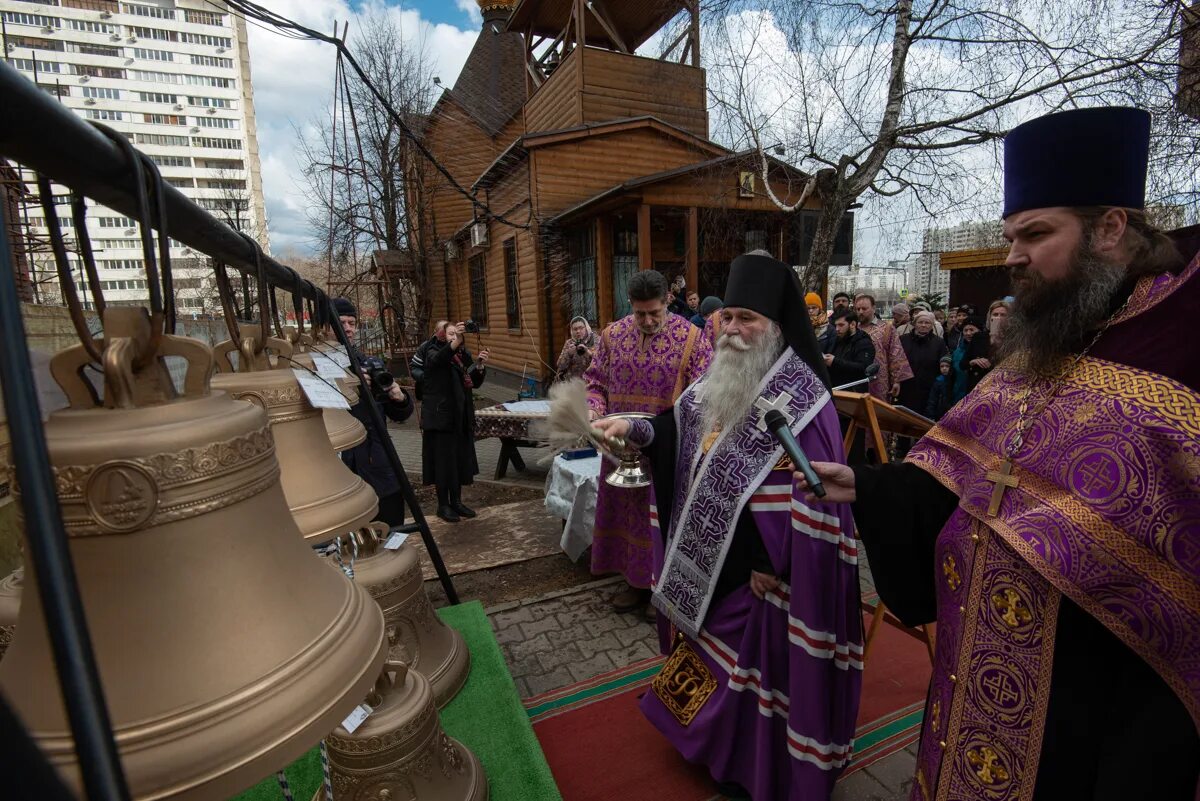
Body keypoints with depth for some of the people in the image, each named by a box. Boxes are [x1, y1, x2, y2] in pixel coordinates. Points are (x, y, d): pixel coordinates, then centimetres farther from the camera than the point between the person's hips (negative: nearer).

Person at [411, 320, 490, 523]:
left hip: (461, 417, 6)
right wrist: (454, 344, -48)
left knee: (460, 459, 11)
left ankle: (456, 501, 24)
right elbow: (437, 359, -31)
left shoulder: (463, 355, 10)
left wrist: (480, 366, -9)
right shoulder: (433, 352, -6)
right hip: (440, 416, -6)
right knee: (443, 460, -1)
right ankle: (443, 505, 12)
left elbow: (475, 383, 10)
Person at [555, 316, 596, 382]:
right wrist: (568, 354, -13)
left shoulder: (595, 341, 2)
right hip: (571, 382, 2)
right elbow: (561, 366, 3)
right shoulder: (569, 343, 9)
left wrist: (588, 352, -21)